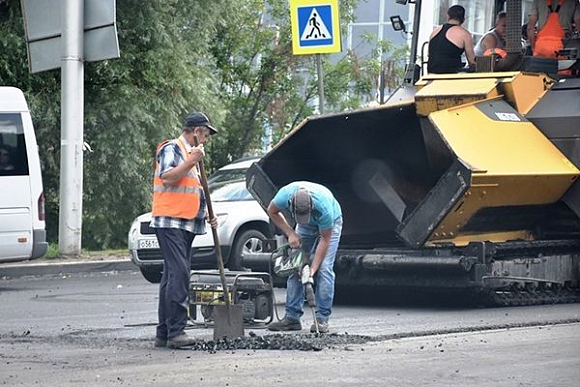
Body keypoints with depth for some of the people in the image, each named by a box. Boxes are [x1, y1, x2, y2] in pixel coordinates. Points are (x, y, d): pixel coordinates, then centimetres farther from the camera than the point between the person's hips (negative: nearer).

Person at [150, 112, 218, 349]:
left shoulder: (190, 154, 25)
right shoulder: (172, 149, -5)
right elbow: (167, 178, -20)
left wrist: (205, 215, 20)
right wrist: (191, 161, -19)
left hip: (187, 224, 10)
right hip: (170, 222, -10)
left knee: (172, 276, 8)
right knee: (178, 274, -17)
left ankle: (164, 333, 9)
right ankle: (176, 331, -21)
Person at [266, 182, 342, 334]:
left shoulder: (323, 207, -42)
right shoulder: (284, 196, -34)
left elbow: (325, 240, -29)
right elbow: (272, 211, -9)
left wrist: (313, 268, -29)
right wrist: (290, 233, -17)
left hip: (330, 223, -4)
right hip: (305, 229, 4)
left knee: (324, 268, -18)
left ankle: (322, 319, -17)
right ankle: (292, 317, -4)